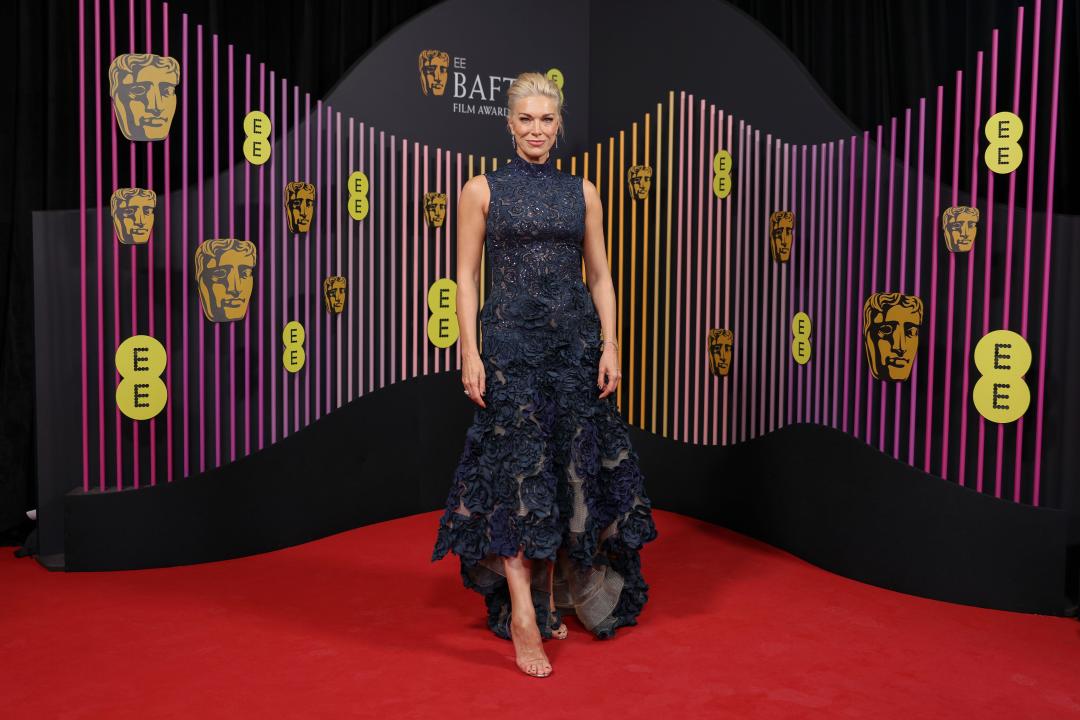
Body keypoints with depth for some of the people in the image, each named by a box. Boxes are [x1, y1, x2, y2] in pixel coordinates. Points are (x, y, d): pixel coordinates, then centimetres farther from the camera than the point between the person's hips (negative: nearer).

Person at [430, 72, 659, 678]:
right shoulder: (483, 191, 3)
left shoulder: (582, 192, 10)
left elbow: (600, 275, 9)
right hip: (511, 343, -3)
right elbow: (466, 278, 0)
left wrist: (610, 346, -1)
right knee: (519, 468, -8)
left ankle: (553, 594, 22)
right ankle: (523, 614, -7)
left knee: (567, 469, 7)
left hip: (576, 342, 3)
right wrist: (470, 352, -9)